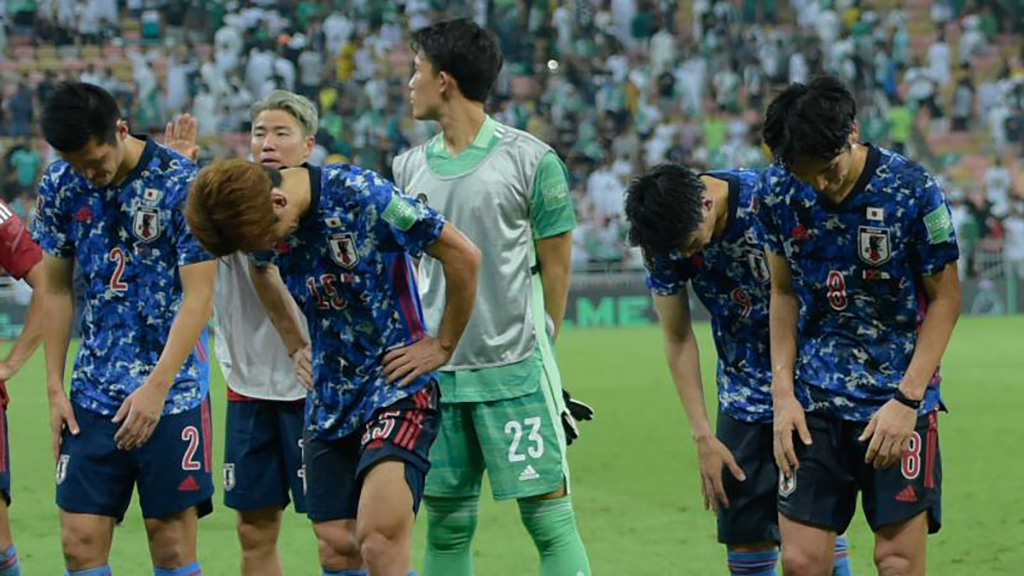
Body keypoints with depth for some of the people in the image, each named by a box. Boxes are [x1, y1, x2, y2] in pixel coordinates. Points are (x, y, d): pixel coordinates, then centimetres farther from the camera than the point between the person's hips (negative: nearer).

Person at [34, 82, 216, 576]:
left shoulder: (182, 183, -12)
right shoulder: (61, 185, 2)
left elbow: (199, 298, -12)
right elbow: (56, 289, 11)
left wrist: (156, 388, -17)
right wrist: (55, 388, 6)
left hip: (171, 391, -4)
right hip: (93, 395, 4)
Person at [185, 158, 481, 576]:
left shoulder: (362, 197, -20)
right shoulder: (257, 222, -2)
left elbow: (463, 255, -13)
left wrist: (443, 346, -5)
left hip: (396, 386, -7)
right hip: (328, 399, 7)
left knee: (378, 541, -23)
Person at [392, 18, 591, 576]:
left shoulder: (530, 160, -5)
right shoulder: (410, 166, 10)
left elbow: (556, 267, 1)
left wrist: (537, 347, 4)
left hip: (513, 370, -5)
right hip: (435, 374, 5)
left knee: (548, 515, -6)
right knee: (446, 524, 7)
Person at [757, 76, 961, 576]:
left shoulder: (911, 191, -14)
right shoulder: (777, 193, -4)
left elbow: (945, 299, -5)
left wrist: (907, 400, -12)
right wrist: (783, 393, 1)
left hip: (898, 396, -3)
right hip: (814, 401, 3)